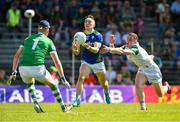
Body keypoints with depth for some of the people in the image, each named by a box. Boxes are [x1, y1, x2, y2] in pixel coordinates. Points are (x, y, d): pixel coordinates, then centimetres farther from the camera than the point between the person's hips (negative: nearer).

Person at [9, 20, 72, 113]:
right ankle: (63, 107, 25)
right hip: (38, 69, -3)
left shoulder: (28, 38, 22)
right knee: (52, 84, 22)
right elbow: (57, 62, 9)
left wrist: (14, 72, 23)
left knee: (30, 83, 36)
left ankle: (35, 103, 14)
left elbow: (17, 56, 18)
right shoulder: (48, 41, 13)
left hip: (23, 69, 3)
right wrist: (63, 78, 12)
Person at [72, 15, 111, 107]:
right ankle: (77, 100, -27)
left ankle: (107, 94, 48)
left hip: (97, 62, -1)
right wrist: (74, 48, -29)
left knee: (103, 82, 15)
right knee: (81, 78, -24)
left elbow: (96, 50, -27)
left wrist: (88, 46, -46)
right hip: (86, 62, 1)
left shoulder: (98, 35, -14)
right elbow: (77, 52, -5)